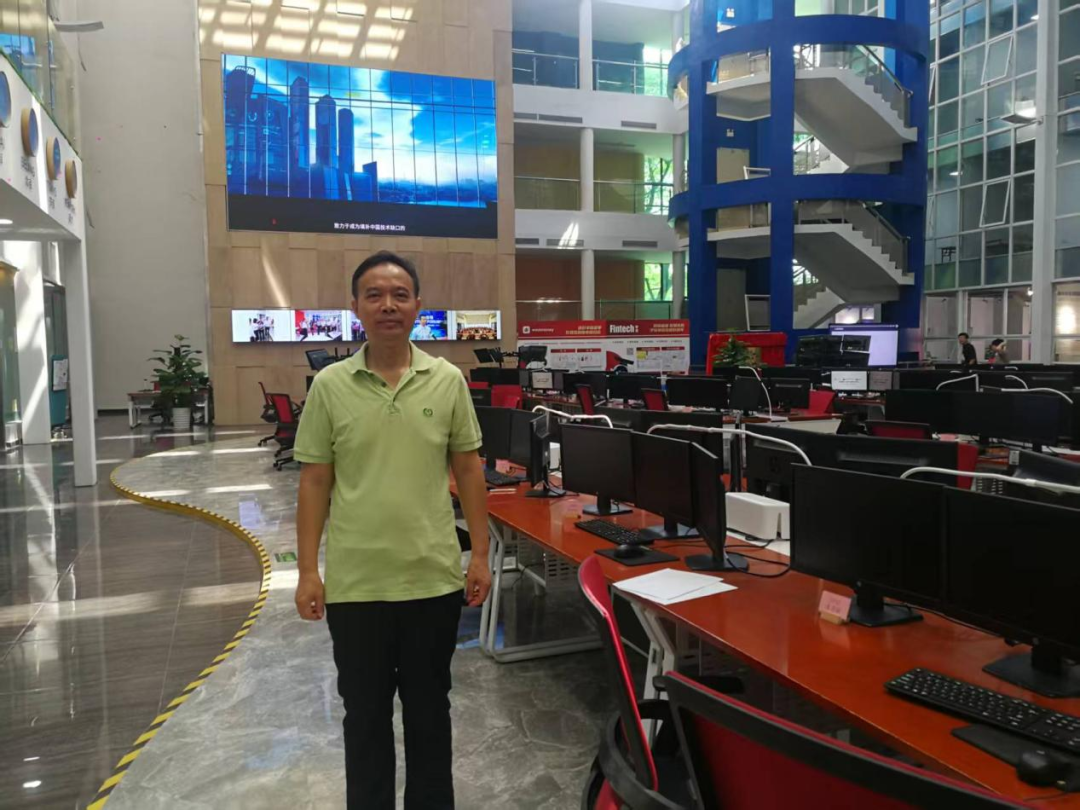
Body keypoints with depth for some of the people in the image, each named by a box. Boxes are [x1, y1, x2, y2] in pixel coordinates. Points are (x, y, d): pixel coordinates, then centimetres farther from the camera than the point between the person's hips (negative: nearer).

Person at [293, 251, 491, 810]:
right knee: (365, 711, 16)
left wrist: (480, 555, 0)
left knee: (429, 708, 17)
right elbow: (315, 482, -1)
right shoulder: (330, 385, -3)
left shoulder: (448, 381, -1)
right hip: (355, 584, 0)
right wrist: (308, 570, -4)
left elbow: (468, 471, 3)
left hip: (433, 578, 1)